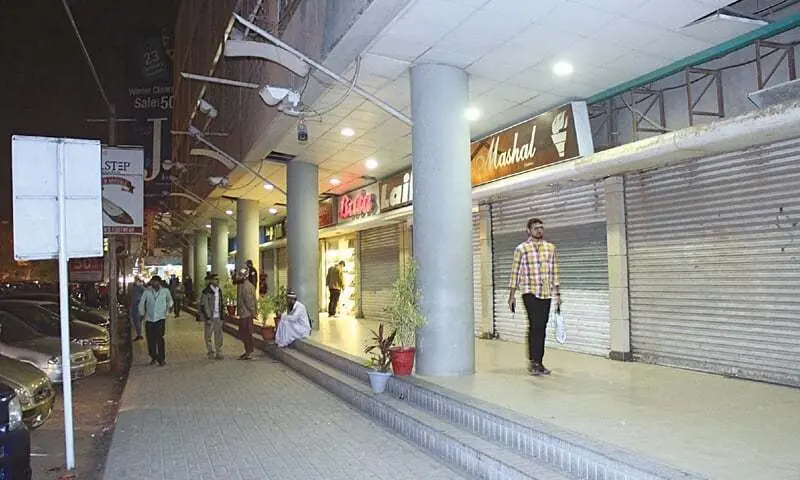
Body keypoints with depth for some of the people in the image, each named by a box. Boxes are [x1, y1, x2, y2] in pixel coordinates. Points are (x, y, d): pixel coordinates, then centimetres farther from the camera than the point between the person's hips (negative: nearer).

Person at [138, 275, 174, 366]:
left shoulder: (165, 291, -1)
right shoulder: (147, 292, -3)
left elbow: (170, 300, 19)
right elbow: (141, 303, 9)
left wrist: (168, 307, 8)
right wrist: (142, 313, 9)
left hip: (160, 318, -2)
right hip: (149, 319, 2)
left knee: (159, 338, -14)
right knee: (151, 340, 5)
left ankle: (161, 359, -6)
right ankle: (153, 357, 23)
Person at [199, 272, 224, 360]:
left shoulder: (219, 291, 10)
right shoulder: (206, 291, -9)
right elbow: (204, 306, -12)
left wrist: (221, 316, 11)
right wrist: (208, 318, -15)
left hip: (218, 317, 5)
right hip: (210, 317, -5)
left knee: (219, 335, 3)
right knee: (208, 335, 4)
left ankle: (218, 353, 9)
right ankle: (210, 352, 17)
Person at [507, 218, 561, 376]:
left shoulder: (551, 248, 12)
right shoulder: (521, 249, 0)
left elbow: (554, 272, 15)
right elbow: (515, 272, -1)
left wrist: (557, 294, 12)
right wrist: (512, 295, -3)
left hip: (546, 294, 4)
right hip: (530, 293, -4)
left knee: (542, 328, 6)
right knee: (535, 326, -11)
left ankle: (538, 362, 14)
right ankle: (534, 362, -2)